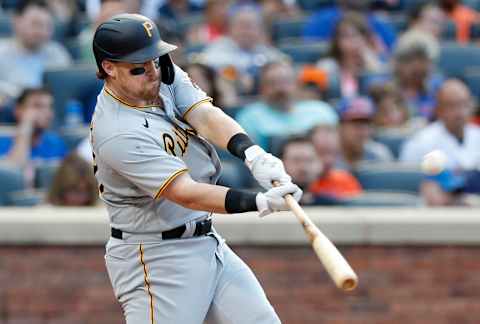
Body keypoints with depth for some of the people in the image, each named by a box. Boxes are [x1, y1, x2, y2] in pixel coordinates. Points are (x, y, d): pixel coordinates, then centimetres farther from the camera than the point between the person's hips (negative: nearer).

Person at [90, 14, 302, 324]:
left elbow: (205, 115, -16)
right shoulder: (118, 133, -25)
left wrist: (252, 153, -35)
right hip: (155, 260, -8)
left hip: (206, 243, 8)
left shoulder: (164, 74, 0)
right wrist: (260, 202, -40)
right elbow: (185, 193, -30)